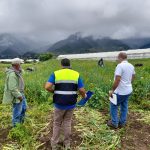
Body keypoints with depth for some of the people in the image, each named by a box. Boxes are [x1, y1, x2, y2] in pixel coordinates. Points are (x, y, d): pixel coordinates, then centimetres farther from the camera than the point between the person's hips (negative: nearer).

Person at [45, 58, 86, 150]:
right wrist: (84, 95, 17)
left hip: (59, 104, -1)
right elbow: (82, 90, -5)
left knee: (57, 123, 17)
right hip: (71, 104, 1)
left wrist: (54, 91, 6)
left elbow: (47, 87, -14)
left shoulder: (56, 74, -3)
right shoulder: (76, 74, 0)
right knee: (67, 123, 19)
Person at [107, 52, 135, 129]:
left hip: (120, 92, -8)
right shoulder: (131, 66, 6)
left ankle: (114, 123, 16)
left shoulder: (120, 66, -21)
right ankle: (122, 123, 28)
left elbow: (117, 80, -25)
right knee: (124, 107, 17)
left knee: (113, 106, 8)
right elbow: (132, 78, 18)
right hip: (128, 90, 8)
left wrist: (112, 90, -16)